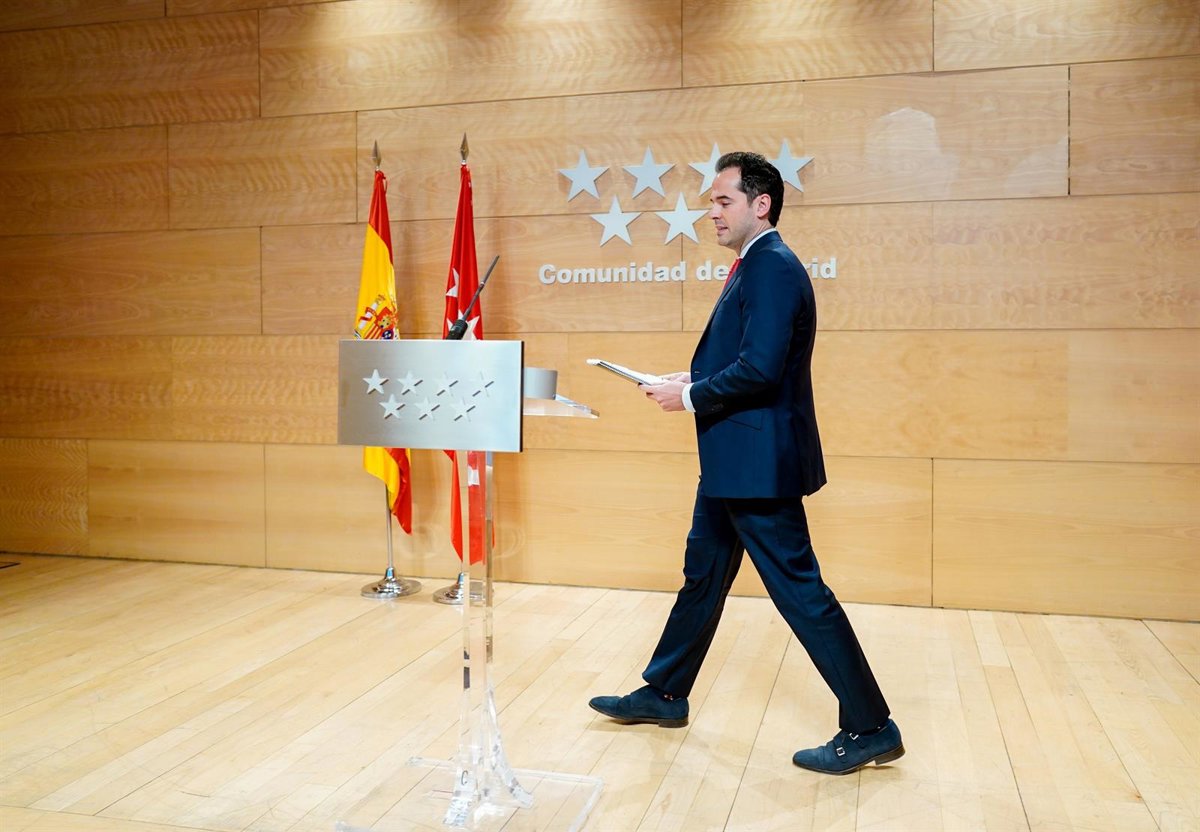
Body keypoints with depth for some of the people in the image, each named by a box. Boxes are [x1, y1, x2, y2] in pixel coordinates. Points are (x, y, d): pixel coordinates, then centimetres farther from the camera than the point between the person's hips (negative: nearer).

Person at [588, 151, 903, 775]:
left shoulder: (774, 267, -17)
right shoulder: (753, 267, 15)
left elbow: (760, 369, -26)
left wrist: (689, 397, -14)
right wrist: (694, 380, 7)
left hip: (758, 461, -11)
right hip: (732, 461, 11)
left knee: (798, 589, -3)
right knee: (702, 576, 19)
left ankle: (869, 728, 9)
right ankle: (664, 695, 34)